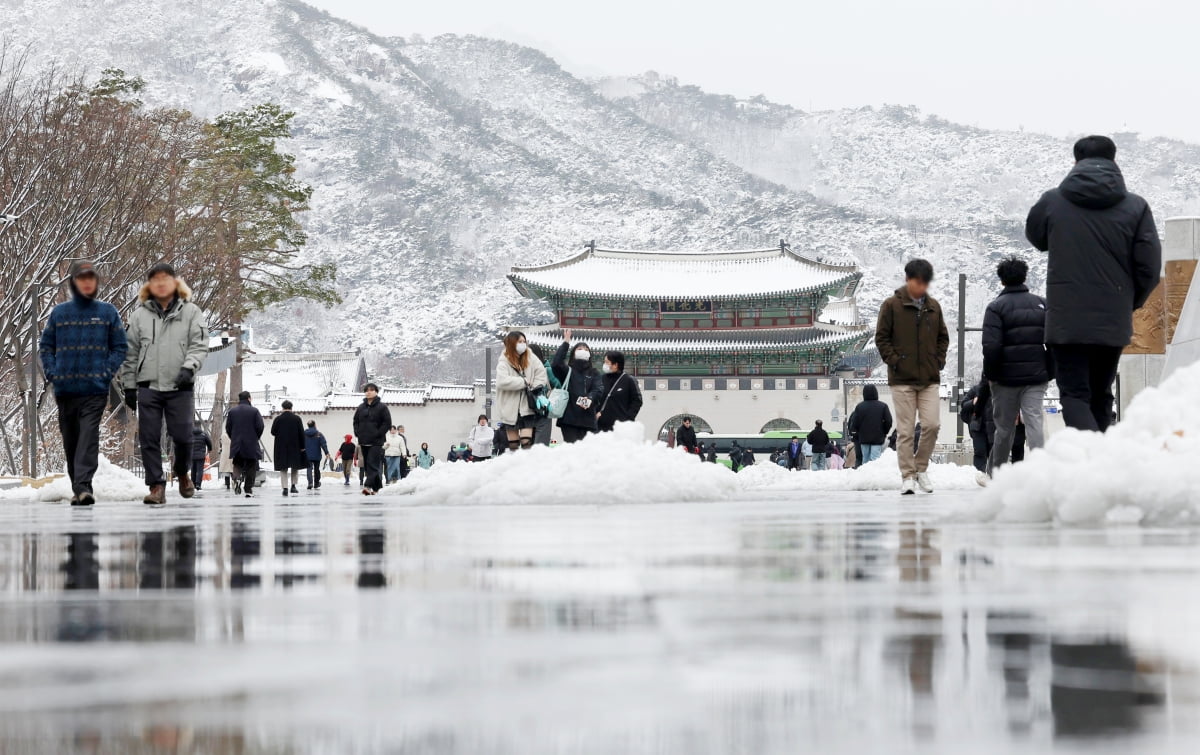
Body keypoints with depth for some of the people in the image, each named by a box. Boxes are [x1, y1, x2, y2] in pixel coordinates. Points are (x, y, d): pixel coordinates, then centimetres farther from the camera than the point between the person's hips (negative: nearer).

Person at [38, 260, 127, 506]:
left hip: (95, 388, -3)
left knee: (89, 435, -16)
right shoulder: (59, 313, 8)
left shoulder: (108, 312, 4)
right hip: (65, 389, 3)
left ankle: (84, 485, -23)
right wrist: (52, 373, -1)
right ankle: (77, 488, 16)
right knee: (70, 439, 7)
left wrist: (107, 373, -6)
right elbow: (45, 345, 13)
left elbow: (120, 347, 7)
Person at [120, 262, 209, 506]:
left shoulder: (191, 312, 7)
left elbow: (199, 345, 1)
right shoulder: (140, 315, 11)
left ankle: (182, 472, 23)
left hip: (180, 387, -2)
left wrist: (188, 367, -17)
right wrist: (129, 386, 8)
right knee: (149, 438, -3)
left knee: (182, 436, -6)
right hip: (148, 387, 2)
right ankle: (156, 486, 2)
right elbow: (130, 353, 12)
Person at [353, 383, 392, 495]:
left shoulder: (381, 407, -3)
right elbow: (356, 421, 21)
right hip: (364, 441, 6)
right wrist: (358, 433, 6)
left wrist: (378, 434, -12)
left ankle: (368, 486, -26)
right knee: (367, 465, 7)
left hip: (376, 442, -6)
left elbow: (387, 422, -6)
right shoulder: (361, 408, 13)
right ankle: (376, 487, 13)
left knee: (373, 463, -15)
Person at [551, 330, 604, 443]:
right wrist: (565, 343, -8)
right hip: (568, 418, -2)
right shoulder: (567, 371, 12)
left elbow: (599, 389, -1)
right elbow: (556, 364, -10)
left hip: (588, 419, 2)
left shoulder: (594, 374, 17)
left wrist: (590, 398, -24)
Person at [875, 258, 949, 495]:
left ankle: (921, 468, 13)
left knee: (932, 424, -7)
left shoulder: (933, 306, 11)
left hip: (930, 378, 3)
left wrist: (939, 361, 6)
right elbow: (882, 338, 0)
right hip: (902, 379, -3)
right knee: (906, 430, -2)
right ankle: (908, 476, 4)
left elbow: (943, 337, 19)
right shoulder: (892, 305, 0)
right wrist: (895, 361, -8)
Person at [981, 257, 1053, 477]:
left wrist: (990, 375, -3)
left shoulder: (997, 306, -6)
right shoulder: (1041, 304, 7)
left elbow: (991, 346, -14)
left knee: (1004, 428, 9)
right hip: (1036, 376, 2)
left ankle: (994, 474, 23)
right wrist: (1050, 372, 10)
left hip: (1006, 376, -2)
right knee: (1034, 422, -3)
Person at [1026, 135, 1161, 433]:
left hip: (1066, 321, -2)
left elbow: (1036, 237, 20)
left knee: (1075, 395, -3)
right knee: (1100, 397, 16)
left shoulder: (1052, 201, -2)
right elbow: (1149, 266, -2)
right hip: (1113, 322, 2)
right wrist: (1129, 303, 14)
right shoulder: (1136, 207, -2)